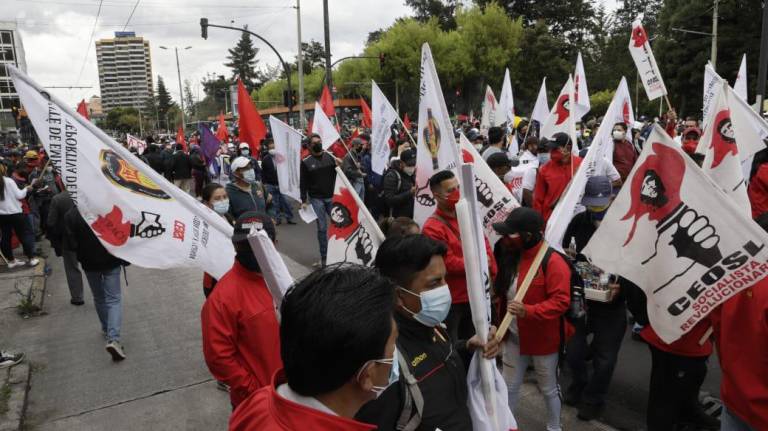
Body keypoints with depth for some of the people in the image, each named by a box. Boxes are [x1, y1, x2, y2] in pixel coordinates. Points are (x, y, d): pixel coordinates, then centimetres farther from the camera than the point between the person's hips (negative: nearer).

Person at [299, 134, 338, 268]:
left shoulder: (330, 157, 5)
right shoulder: (306, 162, 1)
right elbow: (303, 183, 3)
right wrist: (304, 200, 0)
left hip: (332, 197, 1)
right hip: (316, 199, -1)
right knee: (322, 228, 1)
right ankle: (324, 258, 9)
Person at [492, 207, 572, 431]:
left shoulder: (552, 262, -24)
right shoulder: (510, 256, -2)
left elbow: (561, 301, -27)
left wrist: (528, 311, -37)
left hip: (543, 338, -5)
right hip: (514, 336, 6)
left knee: (548, 389, 17)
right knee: (510, 386, 17)